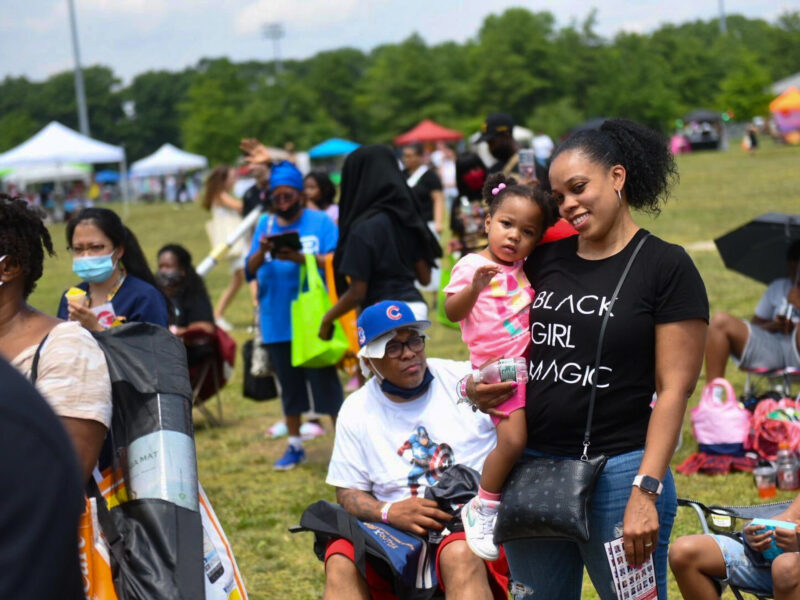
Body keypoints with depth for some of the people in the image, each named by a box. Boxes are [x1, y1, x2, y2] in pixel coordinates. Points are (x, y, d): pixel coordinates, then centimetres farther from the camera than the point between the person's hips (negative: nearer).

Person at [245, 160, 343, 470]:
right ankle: (295, 445, 24)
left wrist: (300, 258, -24)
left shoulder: (320, 221, 0)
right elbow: (250, 271, 4)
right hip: (277, 321, 4)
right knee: (289, 384, 13)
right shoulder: (265, 224, 10)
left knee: (324, 380, -4)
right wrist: (262, 251, -18)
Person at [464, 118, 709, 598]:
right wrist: (478, 388, 1)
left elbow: (674, 390, -9)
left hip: (618, 471, -5)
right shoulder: (544, 261, 11)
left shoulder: (665, 266, -4)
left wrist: (646, 490, -16)